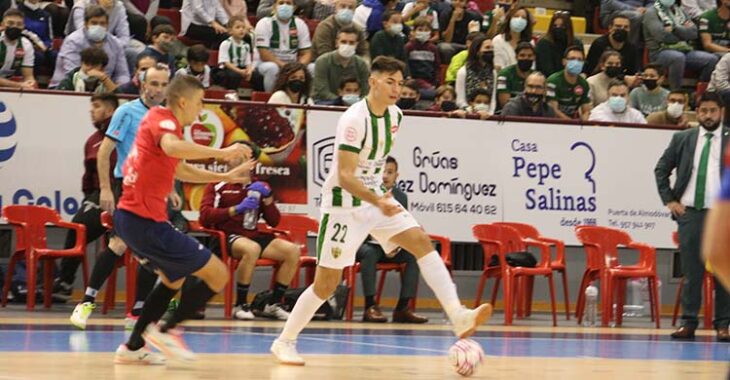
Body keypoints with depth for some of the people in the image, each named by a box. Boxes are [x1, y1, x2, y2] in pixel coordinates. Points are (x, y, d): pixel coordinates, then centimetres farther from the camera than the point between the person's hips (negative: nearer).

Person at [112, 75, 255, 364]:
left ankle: (133, 347, 25)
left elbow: (180, 170, 33)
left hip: (130, 217, 10)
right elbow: (171, 147, -37)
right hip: (146, 221, -10)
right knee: (218, 275, -5)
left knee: (173, 279, 29)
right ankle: (166, 330, -3)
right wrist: (221, 153, -35)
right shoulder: (163, 120, -12)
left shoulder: (160, 120, 18)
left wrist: (225, 177, 30)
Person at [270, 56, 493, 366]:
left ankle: (458, 317, -22)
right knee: (327, 282, -2)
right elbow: (345, 176, -27)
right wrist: (378, 201, -39)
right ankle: (284, 342, 14)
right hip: (344, 203, -7)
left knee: (421, 241, -14)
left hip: (377, 198, 7)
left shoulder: (395, 116, 2)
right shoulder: (355, 119, -22)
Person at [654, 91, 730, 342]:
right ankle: (688, 323, 7)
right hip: (689, 212, 1)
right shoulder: (682, 139, 8)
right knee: (691, 271, 3)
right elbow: (661, 169, 14)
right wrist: (669, 200, 5)